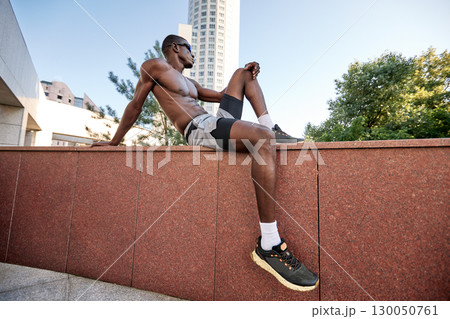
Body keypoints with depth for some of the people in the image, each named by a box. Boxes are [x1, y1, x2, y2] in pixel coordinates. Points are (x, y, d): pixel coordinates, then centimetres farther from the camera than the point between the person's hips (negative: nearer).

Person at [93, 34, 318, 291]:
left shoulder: (189, 83, 34)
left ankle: (269, 126, 1)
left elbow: (221, 95, 31)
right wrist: (115, 142, 13)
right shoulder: (154, 66, 10)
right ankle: (268, 246, -35)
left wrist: (249, 71, 17)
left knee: (243, 73, 23)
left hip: (218, 121, 10)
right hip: (200, 129, -10)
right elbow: (135, 106, 9)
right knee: (264, 139, -37)